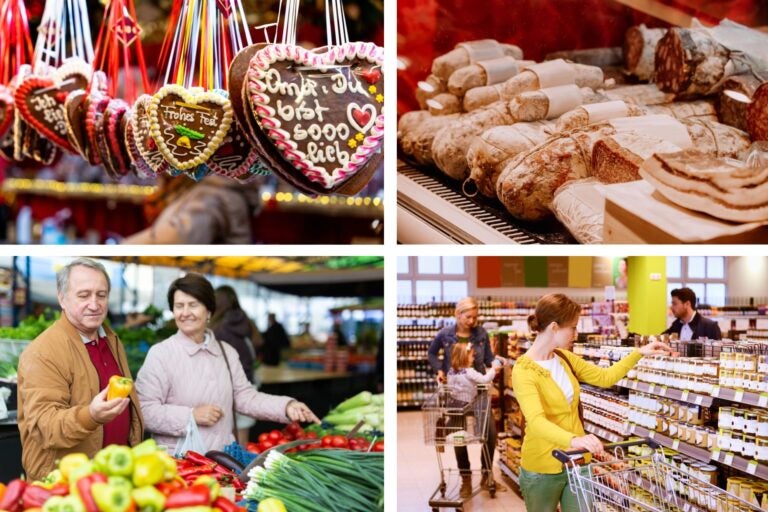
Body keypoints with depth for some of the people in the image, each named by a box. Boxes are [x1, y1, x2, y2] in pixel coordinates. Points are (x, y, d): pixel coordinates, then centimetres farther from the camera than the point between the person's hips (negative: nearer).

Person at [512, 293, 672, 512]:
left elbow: (605, 377, 14)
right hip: (542, 469, -6)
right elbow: (536, 422, -34)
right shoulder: (523, 371, -20)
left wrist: (639, 352, 7)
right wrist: (573, 440, -50)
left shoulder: (564, 358, 4)